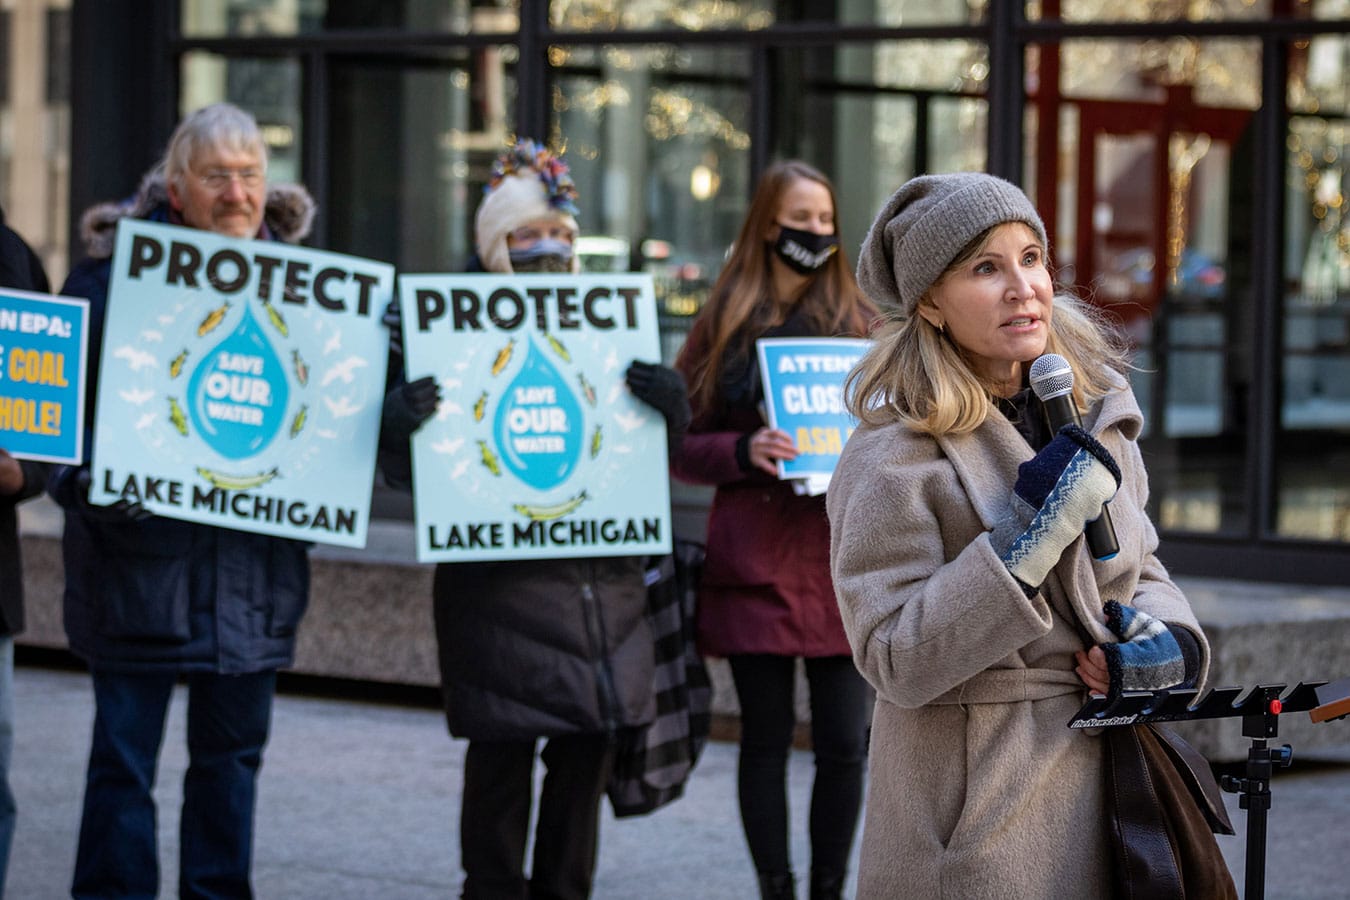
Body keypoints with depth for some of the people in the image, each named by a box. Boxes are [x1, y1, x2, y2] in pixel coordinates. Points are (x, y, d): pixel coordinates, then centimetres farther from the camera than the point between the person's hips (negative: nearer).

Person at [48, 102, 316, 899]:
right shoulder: (118, 273, -4)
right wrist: (86, 485, -20)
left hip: (255, 560, 4)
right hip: (140, 555, -3)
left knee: (232, 752, 12)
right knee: (125, 753, -1)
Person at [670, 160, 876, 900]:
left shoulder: (859, 320, 9)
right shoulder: (722, 325, 6)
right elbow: (681, 448, 4)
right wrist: (744, 452, -15)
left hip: (843, 556, 1)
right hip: (756, 560, -1)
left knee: (845, 743, 0)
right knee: (766, 739, 3)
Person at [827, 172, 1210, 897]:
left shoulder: (1095, 411, 5)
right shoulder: (892, 456, -15)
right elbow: (896, 666, -19)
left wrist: (1172, 637, -5)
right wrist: (1026, 543, -26)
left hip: (1109, 775, 6)